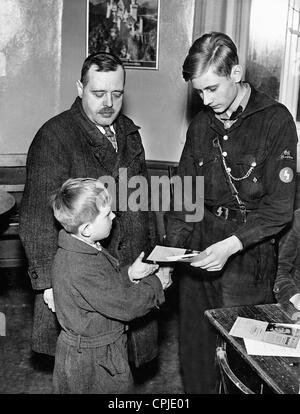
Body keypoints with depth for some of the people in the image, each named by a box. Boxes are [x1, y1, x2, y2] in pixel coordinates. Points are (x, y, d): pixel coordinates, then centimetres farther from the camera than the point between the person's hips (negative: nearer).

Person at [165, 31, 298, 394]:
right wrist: (171, 249, -3)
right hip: (197, 248, 5)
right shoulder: (201, 124, 8)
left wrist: (231, 245, -22)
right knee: (194, 346, 13)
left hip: (249, 255, -4)